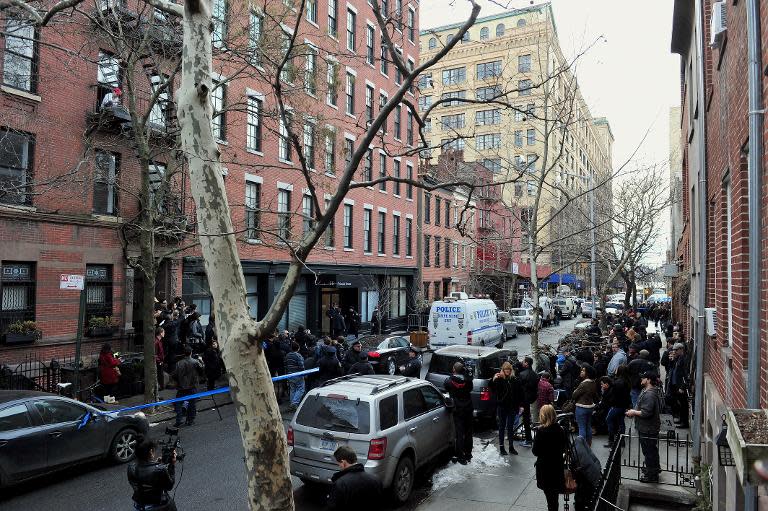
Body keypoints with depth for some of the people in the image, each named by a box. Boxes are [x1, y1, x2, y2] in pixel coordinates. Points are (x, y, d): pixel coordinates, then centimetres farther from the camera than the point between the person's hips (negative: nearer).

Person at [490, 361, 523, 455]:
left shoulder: (514, 379, -1)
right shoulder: (499, 379, -8)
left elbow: (520, 393, 5)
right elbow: (494, 391, -15)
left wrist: (521, 405, 2)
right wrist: (493, 380, -29)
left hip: (512, 407, 2)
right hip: (502, 406, -2)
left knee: (511, 427, 12)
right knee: (502, 427, 8)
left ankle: (511, 447, 22)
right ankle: (501, 447, 16)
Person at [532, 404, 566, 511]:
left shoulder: (542, 431, -20)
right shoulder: (560, 430, -5)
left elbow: (535, 451, -16)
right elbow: (564, 447, 8)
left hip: (545, 467, -5)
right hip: (558, 465, 5)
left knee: (549, 496, 7)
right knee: (555, 495, 19)